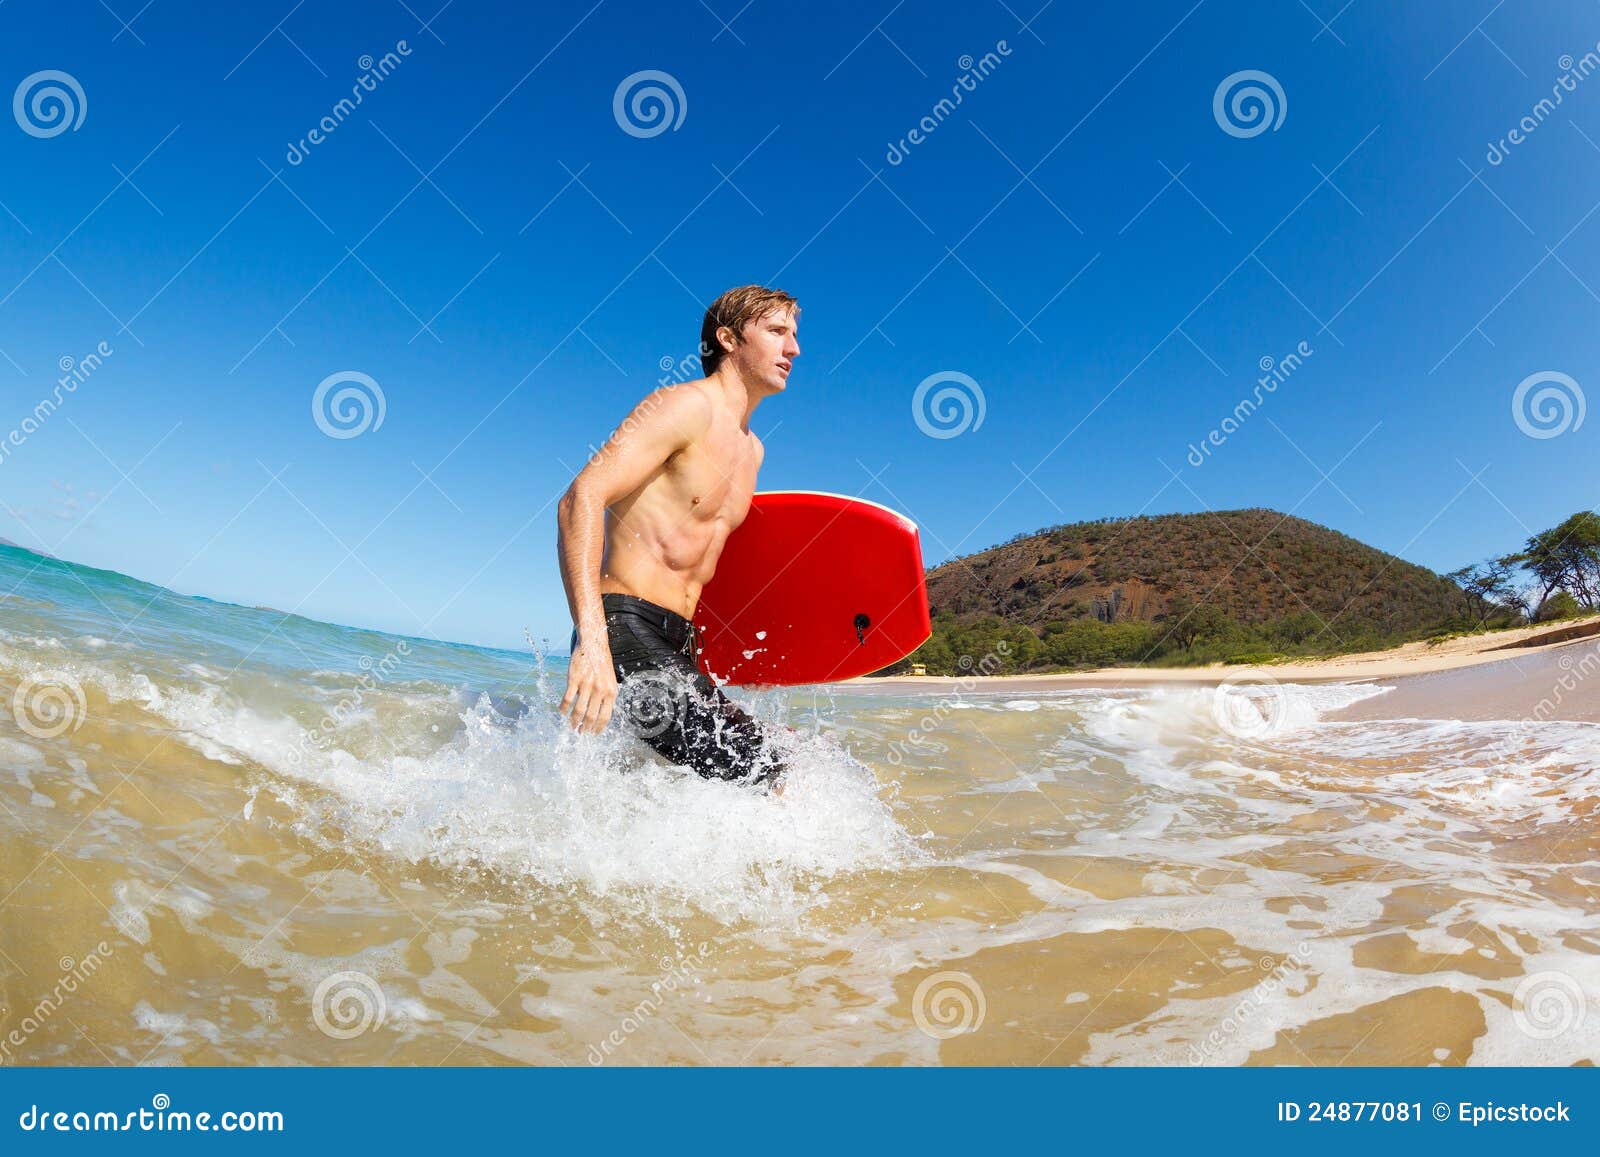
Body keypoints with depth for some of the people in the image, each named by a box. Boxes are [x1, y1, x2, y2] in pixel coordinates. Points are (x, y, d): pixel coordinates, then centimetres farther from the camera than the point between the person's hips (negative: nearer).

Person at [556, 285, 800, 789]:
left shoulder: (751, 449, 20)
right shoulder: (685, 406, -8)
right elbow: (581, 499, -20)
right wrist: (591, 639, -31)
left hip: (678, 647, 10)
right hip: (625, 627, -9)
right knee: (761, 777, -20)